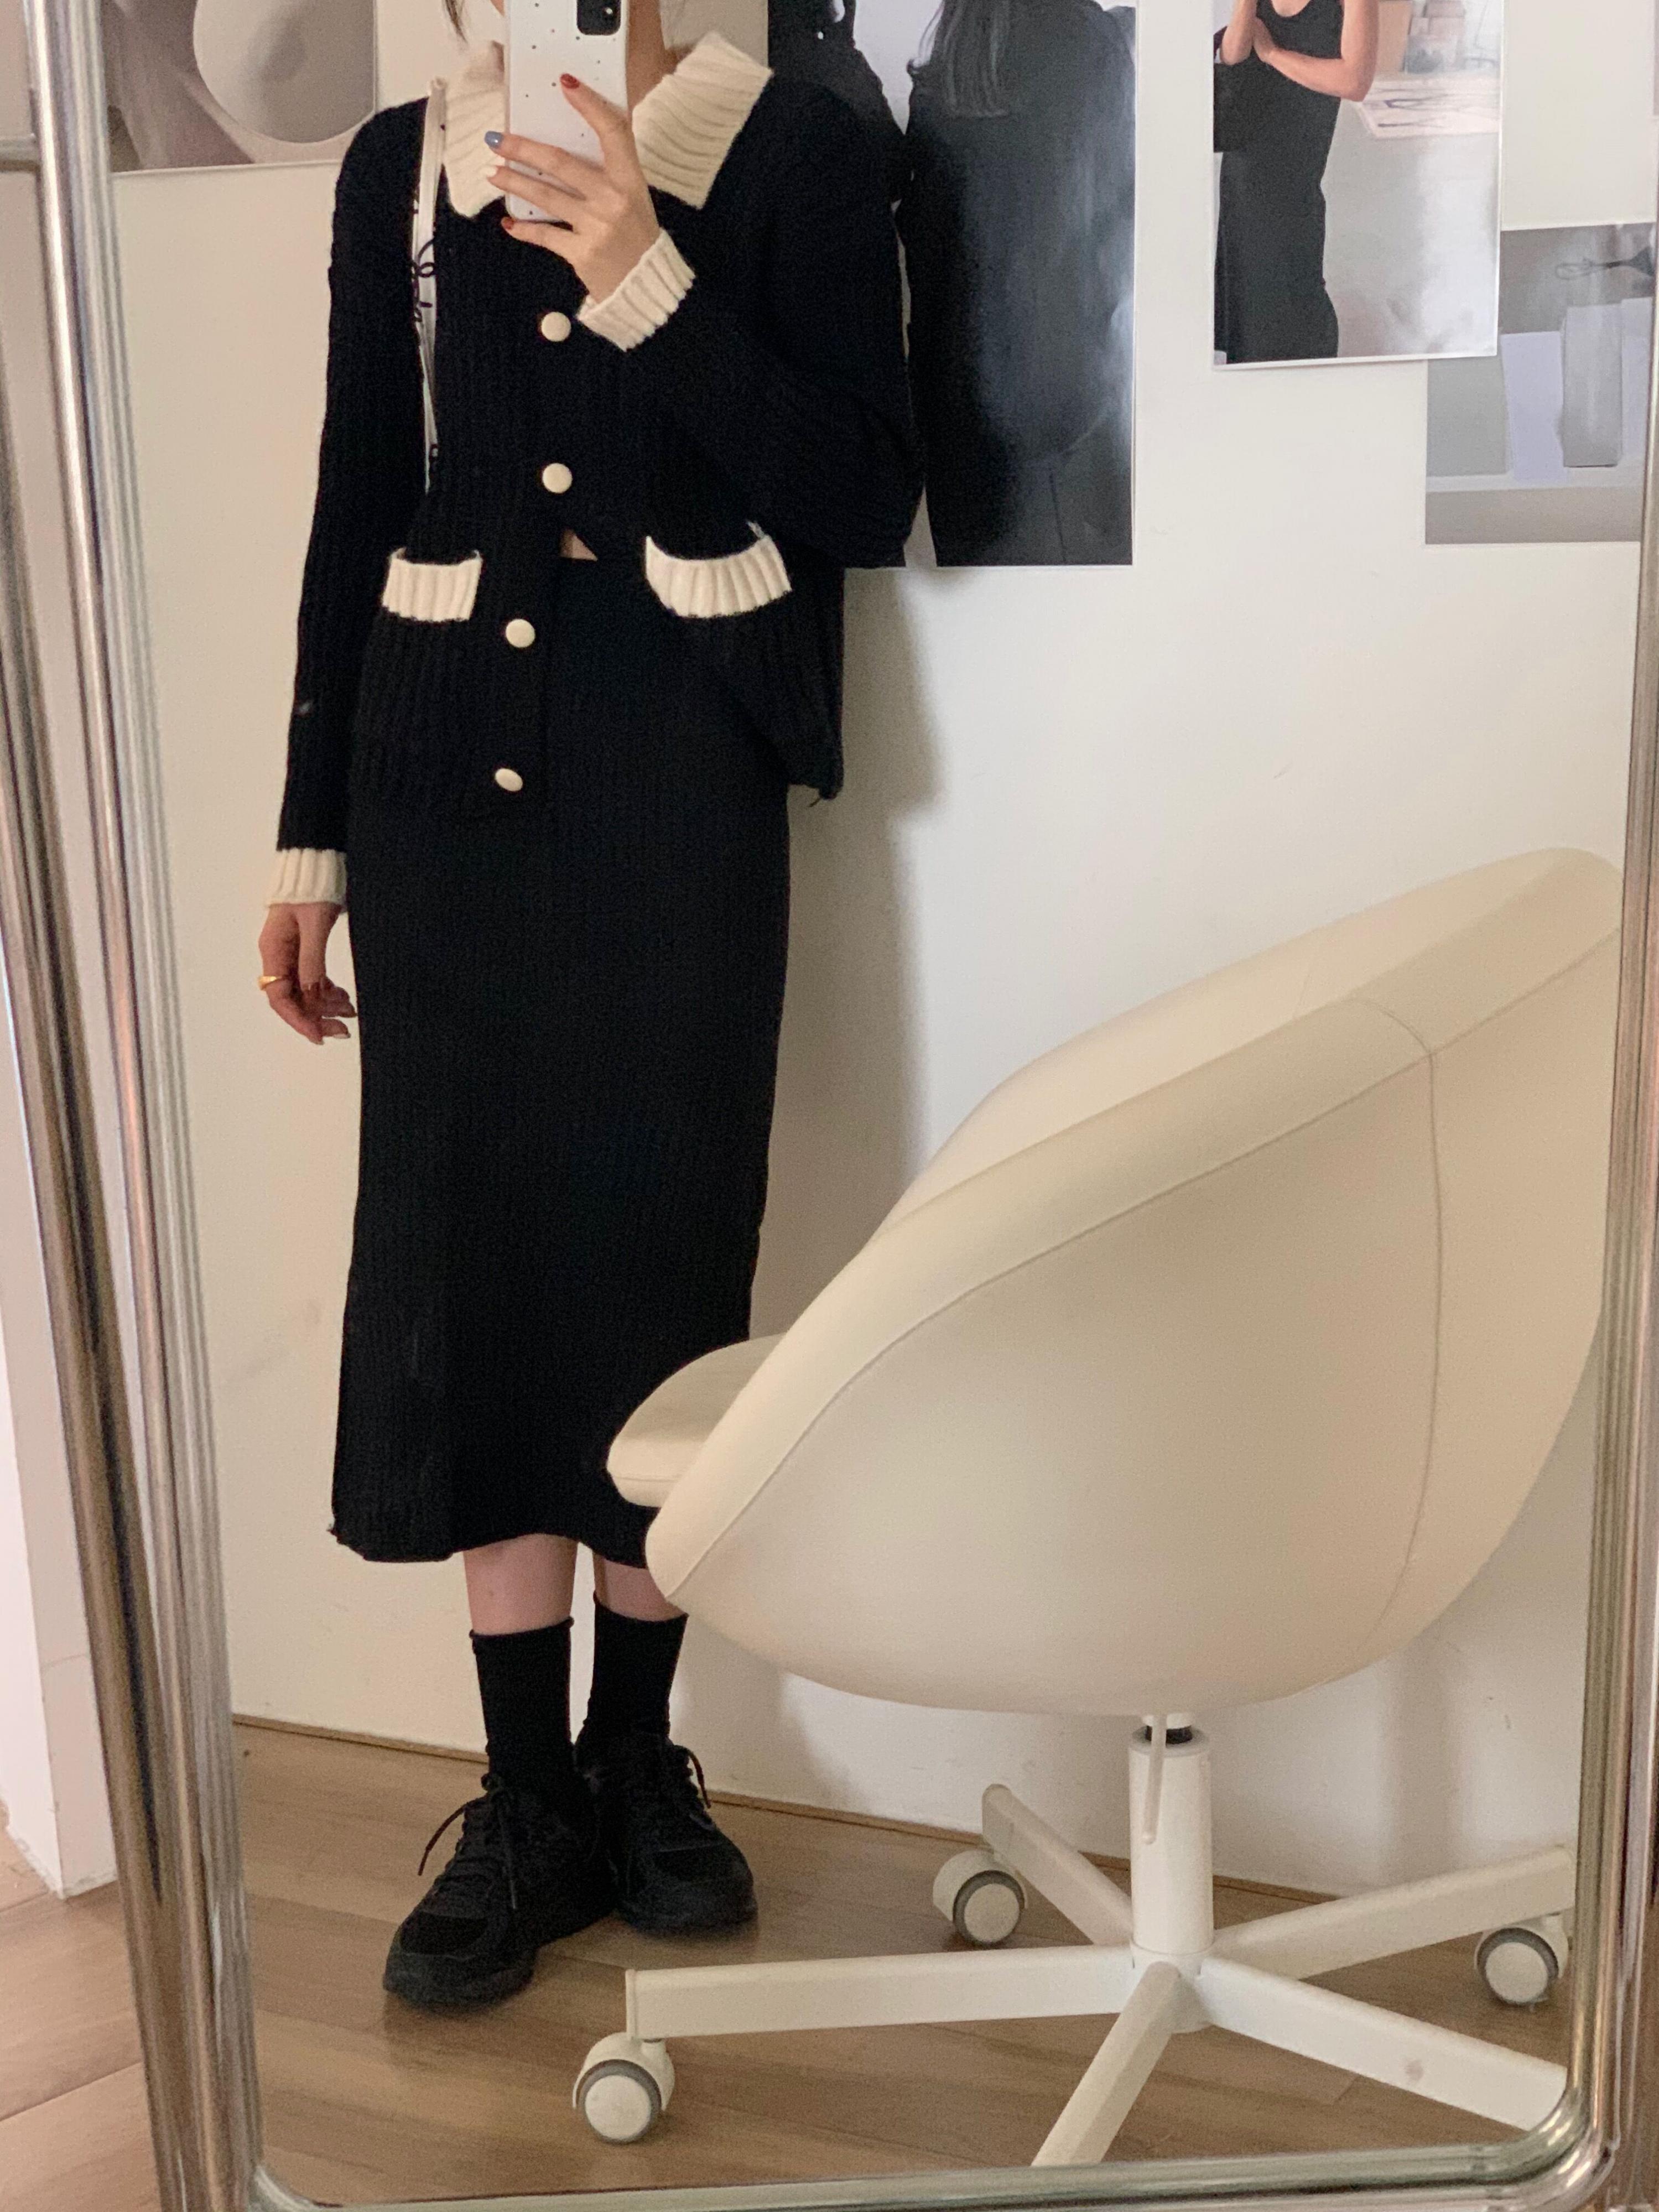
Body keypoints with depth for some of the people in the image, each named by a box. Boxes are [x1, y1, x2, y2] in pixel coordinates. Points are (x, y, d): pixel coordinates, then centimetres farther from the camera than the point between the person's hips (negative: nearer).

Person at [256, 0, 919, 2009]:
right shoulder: (397, 169, 11)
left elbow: (867, 500, -5)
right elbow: (354, 515, 12)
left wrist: (654, 292, -16)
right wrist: (309, 840, 10)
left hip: (678, 787, -2)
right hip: (446, 774, 3)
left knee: (660, 1250, 3)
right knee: (463, 1261, 2)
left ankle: (634, 1762, 23)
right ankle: (529, 1807, 16)